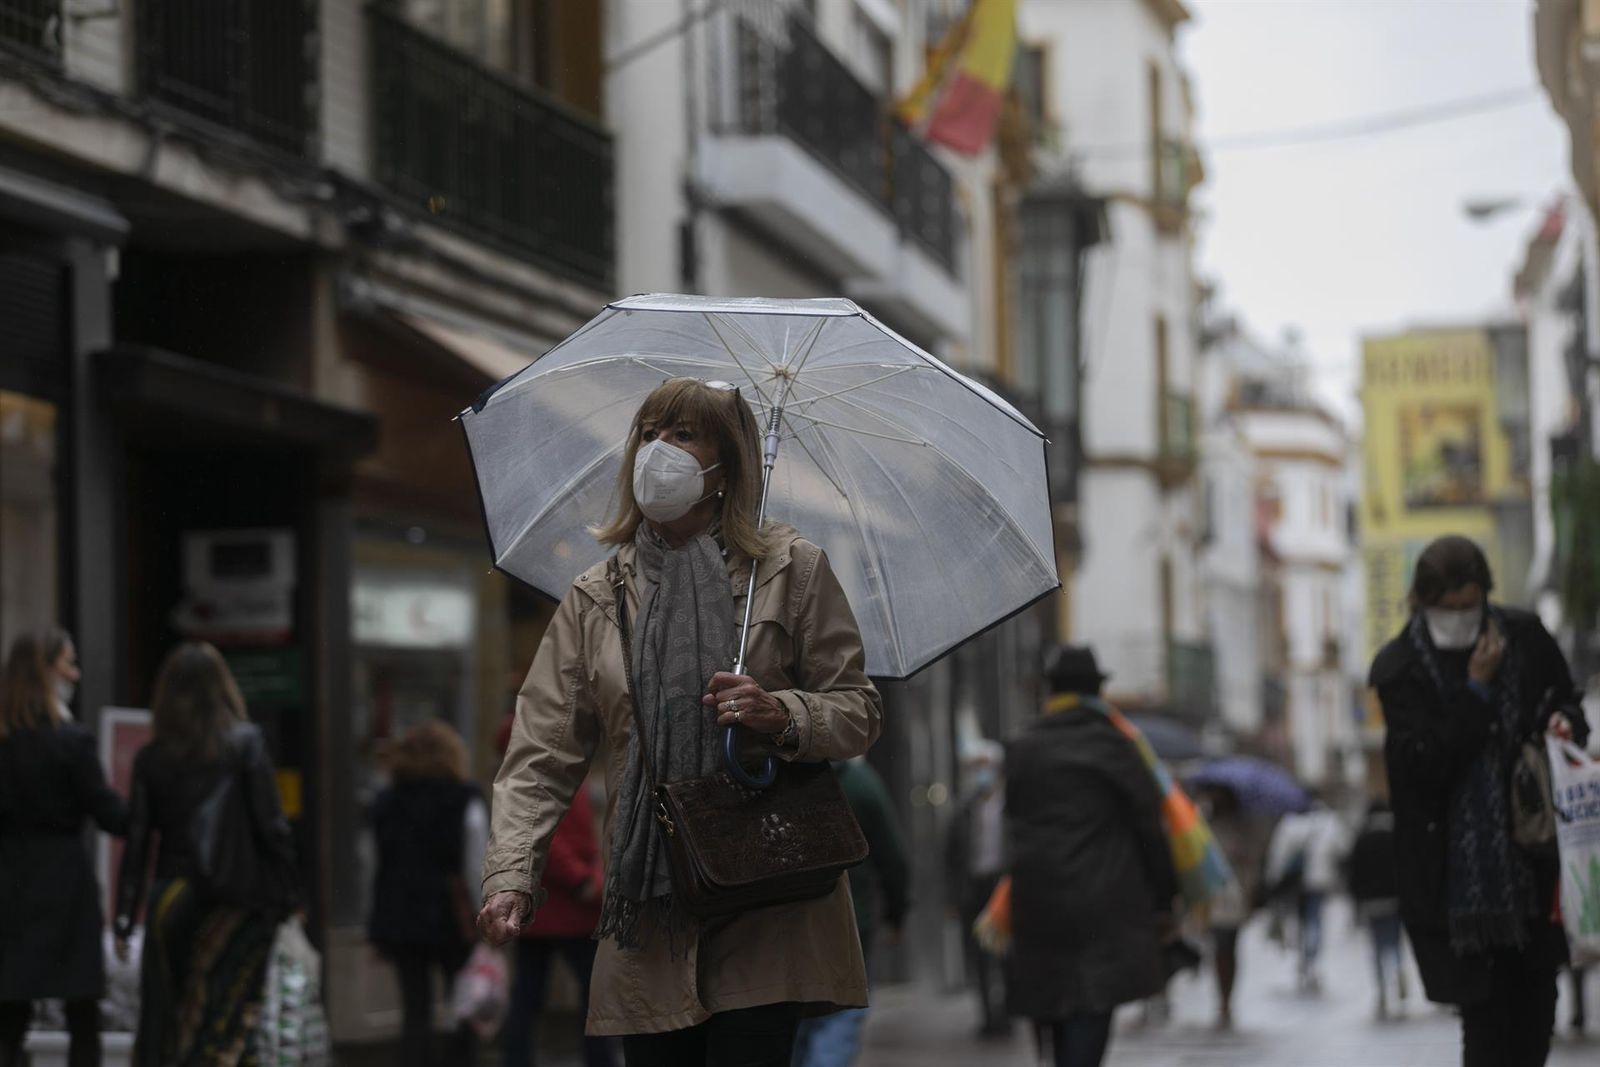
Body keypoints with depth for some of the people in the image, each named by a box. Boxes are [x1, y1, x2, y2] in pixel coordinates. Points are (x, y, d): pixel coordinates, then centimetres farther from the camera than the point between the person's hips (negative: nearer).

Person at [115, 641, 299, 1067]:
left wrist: (124, 920, 5)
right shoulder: (245, 743, -1)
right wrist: (288, 893, -1)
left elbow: (137, 840, 3)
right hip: (235, 901, -2)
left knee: (163, 1018, 10)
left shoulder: (152, 757, 5)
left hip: (171, 900, 2)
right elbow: (271, 824, -6)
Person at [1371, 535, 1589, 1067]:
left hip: (1533, 853, 4)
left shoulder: (1525, 637, 2)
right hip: (1453, 872, -4)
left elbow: (1566, 703, 18)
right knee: (1484, 1010, -6)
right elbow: (1425, 763, -17)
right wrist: (1476, 690, -19)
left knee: (1535, 1000, 10)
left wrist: (1565, 724, -6)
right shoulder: (1398, 669, -8)